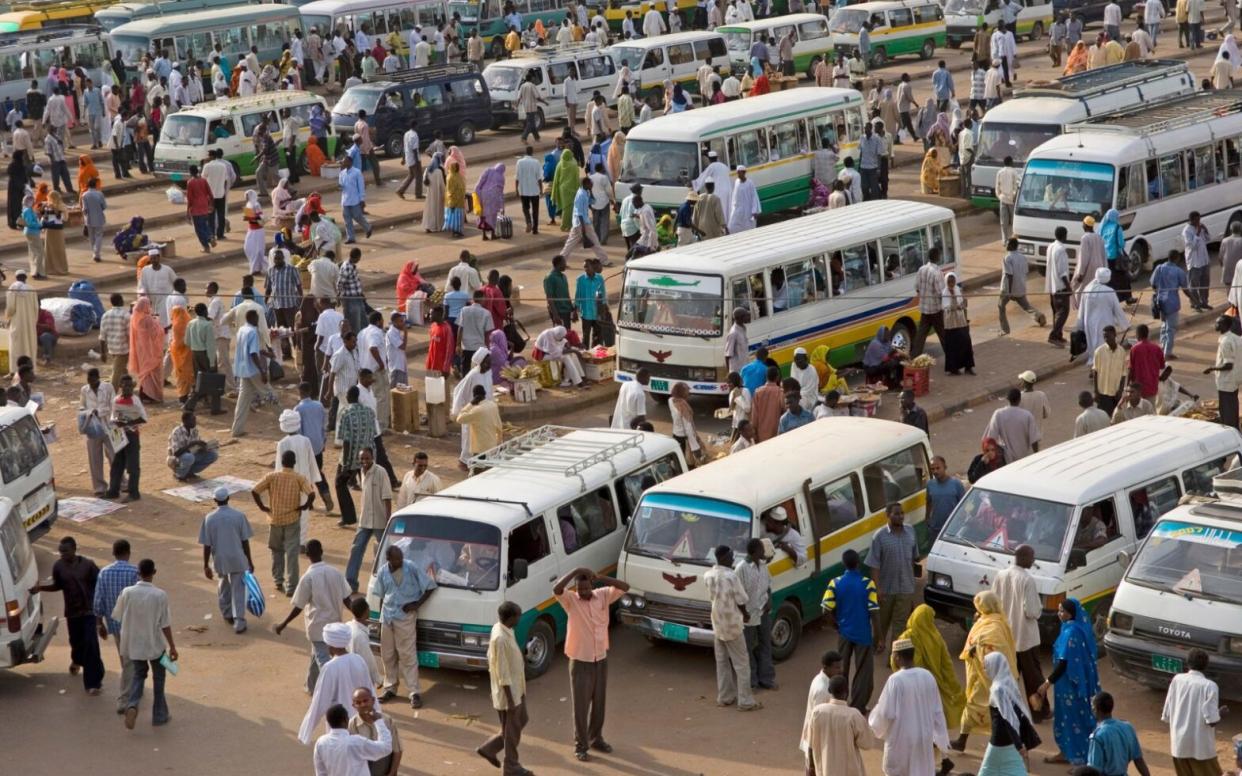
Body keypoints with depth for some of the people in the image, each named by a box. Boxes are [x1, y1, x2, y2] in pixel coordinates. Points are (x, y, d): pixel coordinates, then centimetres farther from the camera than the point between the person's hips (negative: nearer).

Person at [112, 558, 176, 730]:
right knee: (158, 678, 16)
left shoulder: (127, 593, -10)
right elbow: (165, 624, -13)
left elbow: (119, 618, 0)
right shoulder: (160, 595, -17)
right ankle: (159, 715, 22)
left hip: (134, 643, 2)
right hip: (155, 644, -2)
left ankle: (132, 704, -6)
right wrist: (172, 646, -3)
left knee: (139, 674, 19)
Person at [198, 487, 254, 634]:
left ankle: (227, 614, 38)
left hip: (220, 560, 1)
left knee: (224, 586, 25)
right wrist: (249, 562, 5)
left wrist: (206, 565, 2)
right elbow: (245, 542, -5)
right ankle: (239, 622, -3)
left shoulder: (209, 518, -9)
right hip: (237, 559, -1)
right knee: (238, 590, 3)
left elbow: (207, 545, -7)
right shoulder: (239, 516, -9)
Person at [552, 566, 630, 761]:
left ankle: (596, 739, 33)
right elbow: (556, 589, -32)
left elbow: (625, 588, -13)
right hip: (580, 661, -4)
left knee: (599, 703, 16)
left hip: (601, 659, 4)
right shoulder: (570, 600, -13)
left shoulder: (603, 595, -3)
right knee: (581, 705, 3)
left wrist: (600, 577, -22)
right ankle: (581, 745, 13)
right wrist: (575, 571, -30)